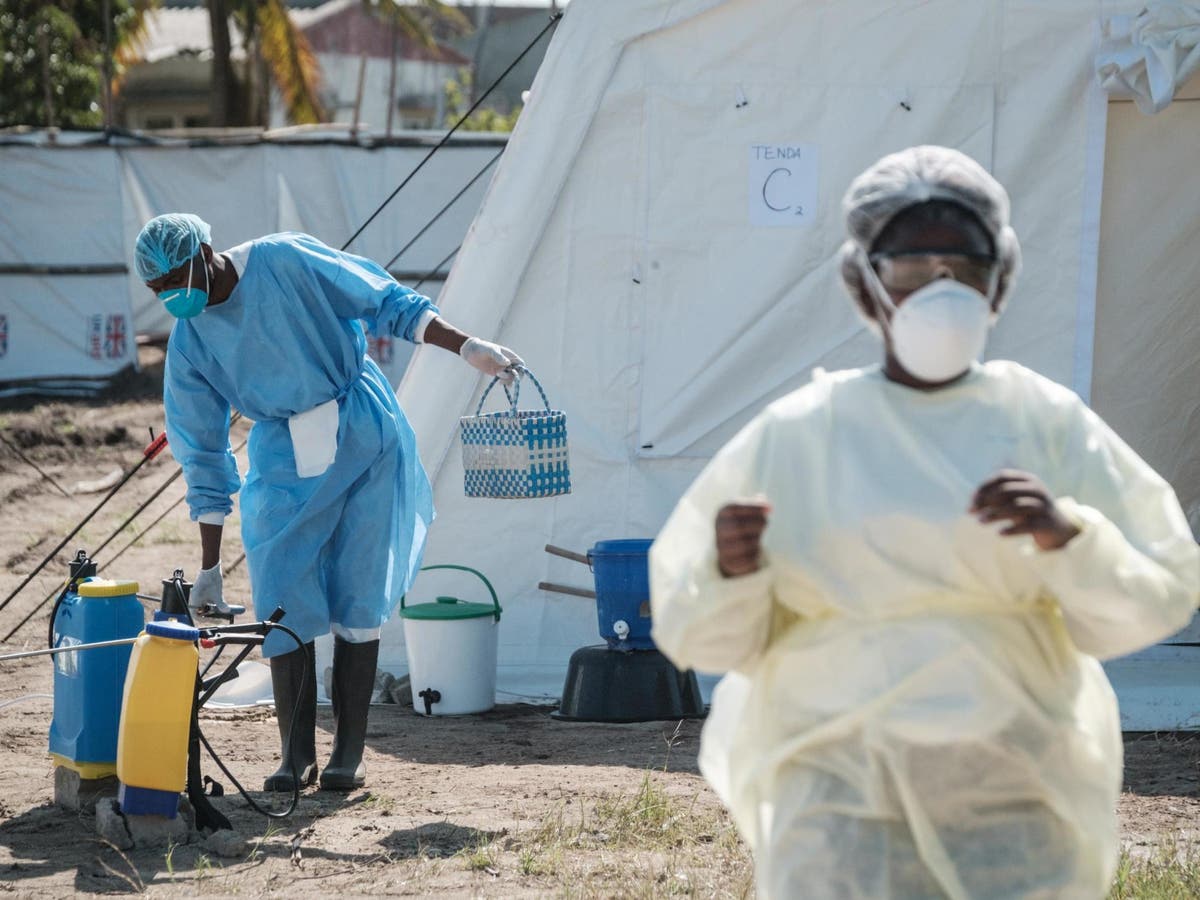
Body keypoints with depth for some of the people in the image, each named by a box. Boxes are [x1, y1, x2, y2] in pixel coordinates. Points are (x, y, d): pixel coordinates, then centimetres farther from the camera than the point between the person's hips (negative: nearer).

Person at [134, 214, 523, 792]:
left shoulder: (285, 261, -16)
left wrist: (467, 348, -16)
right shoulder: (188, 343, -5)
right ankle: (296, 755, 2)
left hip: (364, 440, -3)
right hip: (285, 459, 3)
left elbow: (384, 302, -8)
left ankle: (349, 752, 4)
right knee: (281, 599, -7)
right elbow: (204, 456, 0)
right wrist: (209, 569, -1)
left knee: (358, 598, -3)